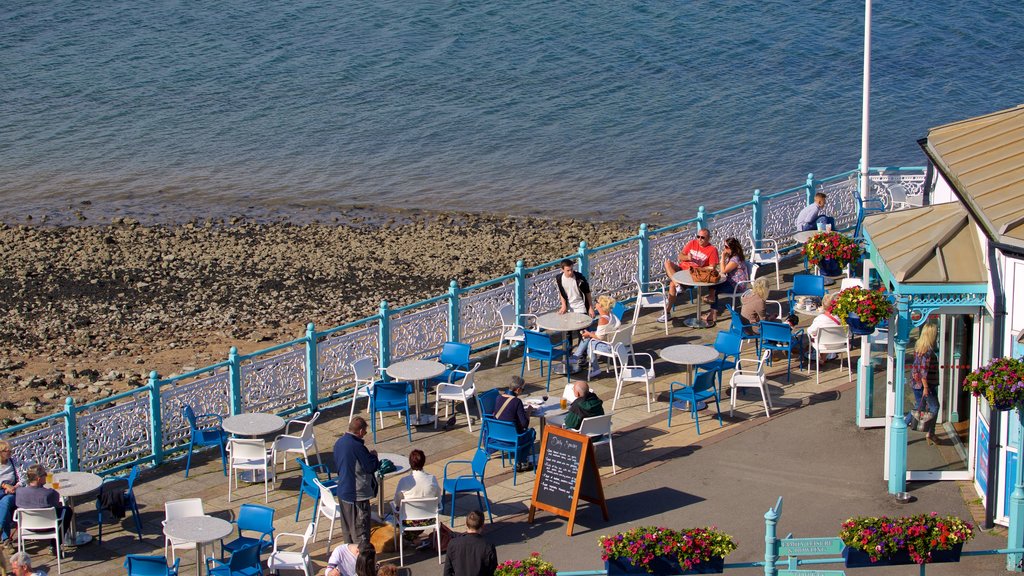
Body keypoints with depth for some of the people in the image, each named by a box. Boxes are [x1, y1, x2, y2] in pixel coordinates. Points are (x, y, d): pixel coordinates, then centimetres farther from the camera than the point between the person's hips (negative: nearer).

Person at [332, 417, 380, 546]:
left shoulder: (339, 443, 2)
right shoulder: (357, 447, -25)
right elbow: (371, 467, -20)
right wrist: (374, 456, 1)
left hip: (343, 491, 9)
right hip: (357, 493, -9)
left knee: (347, 524, 20)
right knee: (360, 525, 0)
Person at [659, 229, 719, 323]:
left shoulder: (712, 250, -5)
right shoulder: (692, 243, 10)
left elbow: (712, 267, -11)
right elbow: (680, 256, 11)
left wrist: (696, 270, -20)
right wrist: (687, 257, -13)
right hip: (681, 268, 6)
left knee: (672, 284, -28)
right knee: (668, 263, -22)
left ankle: (668, 313, -24)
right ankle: (677, 284, -38)